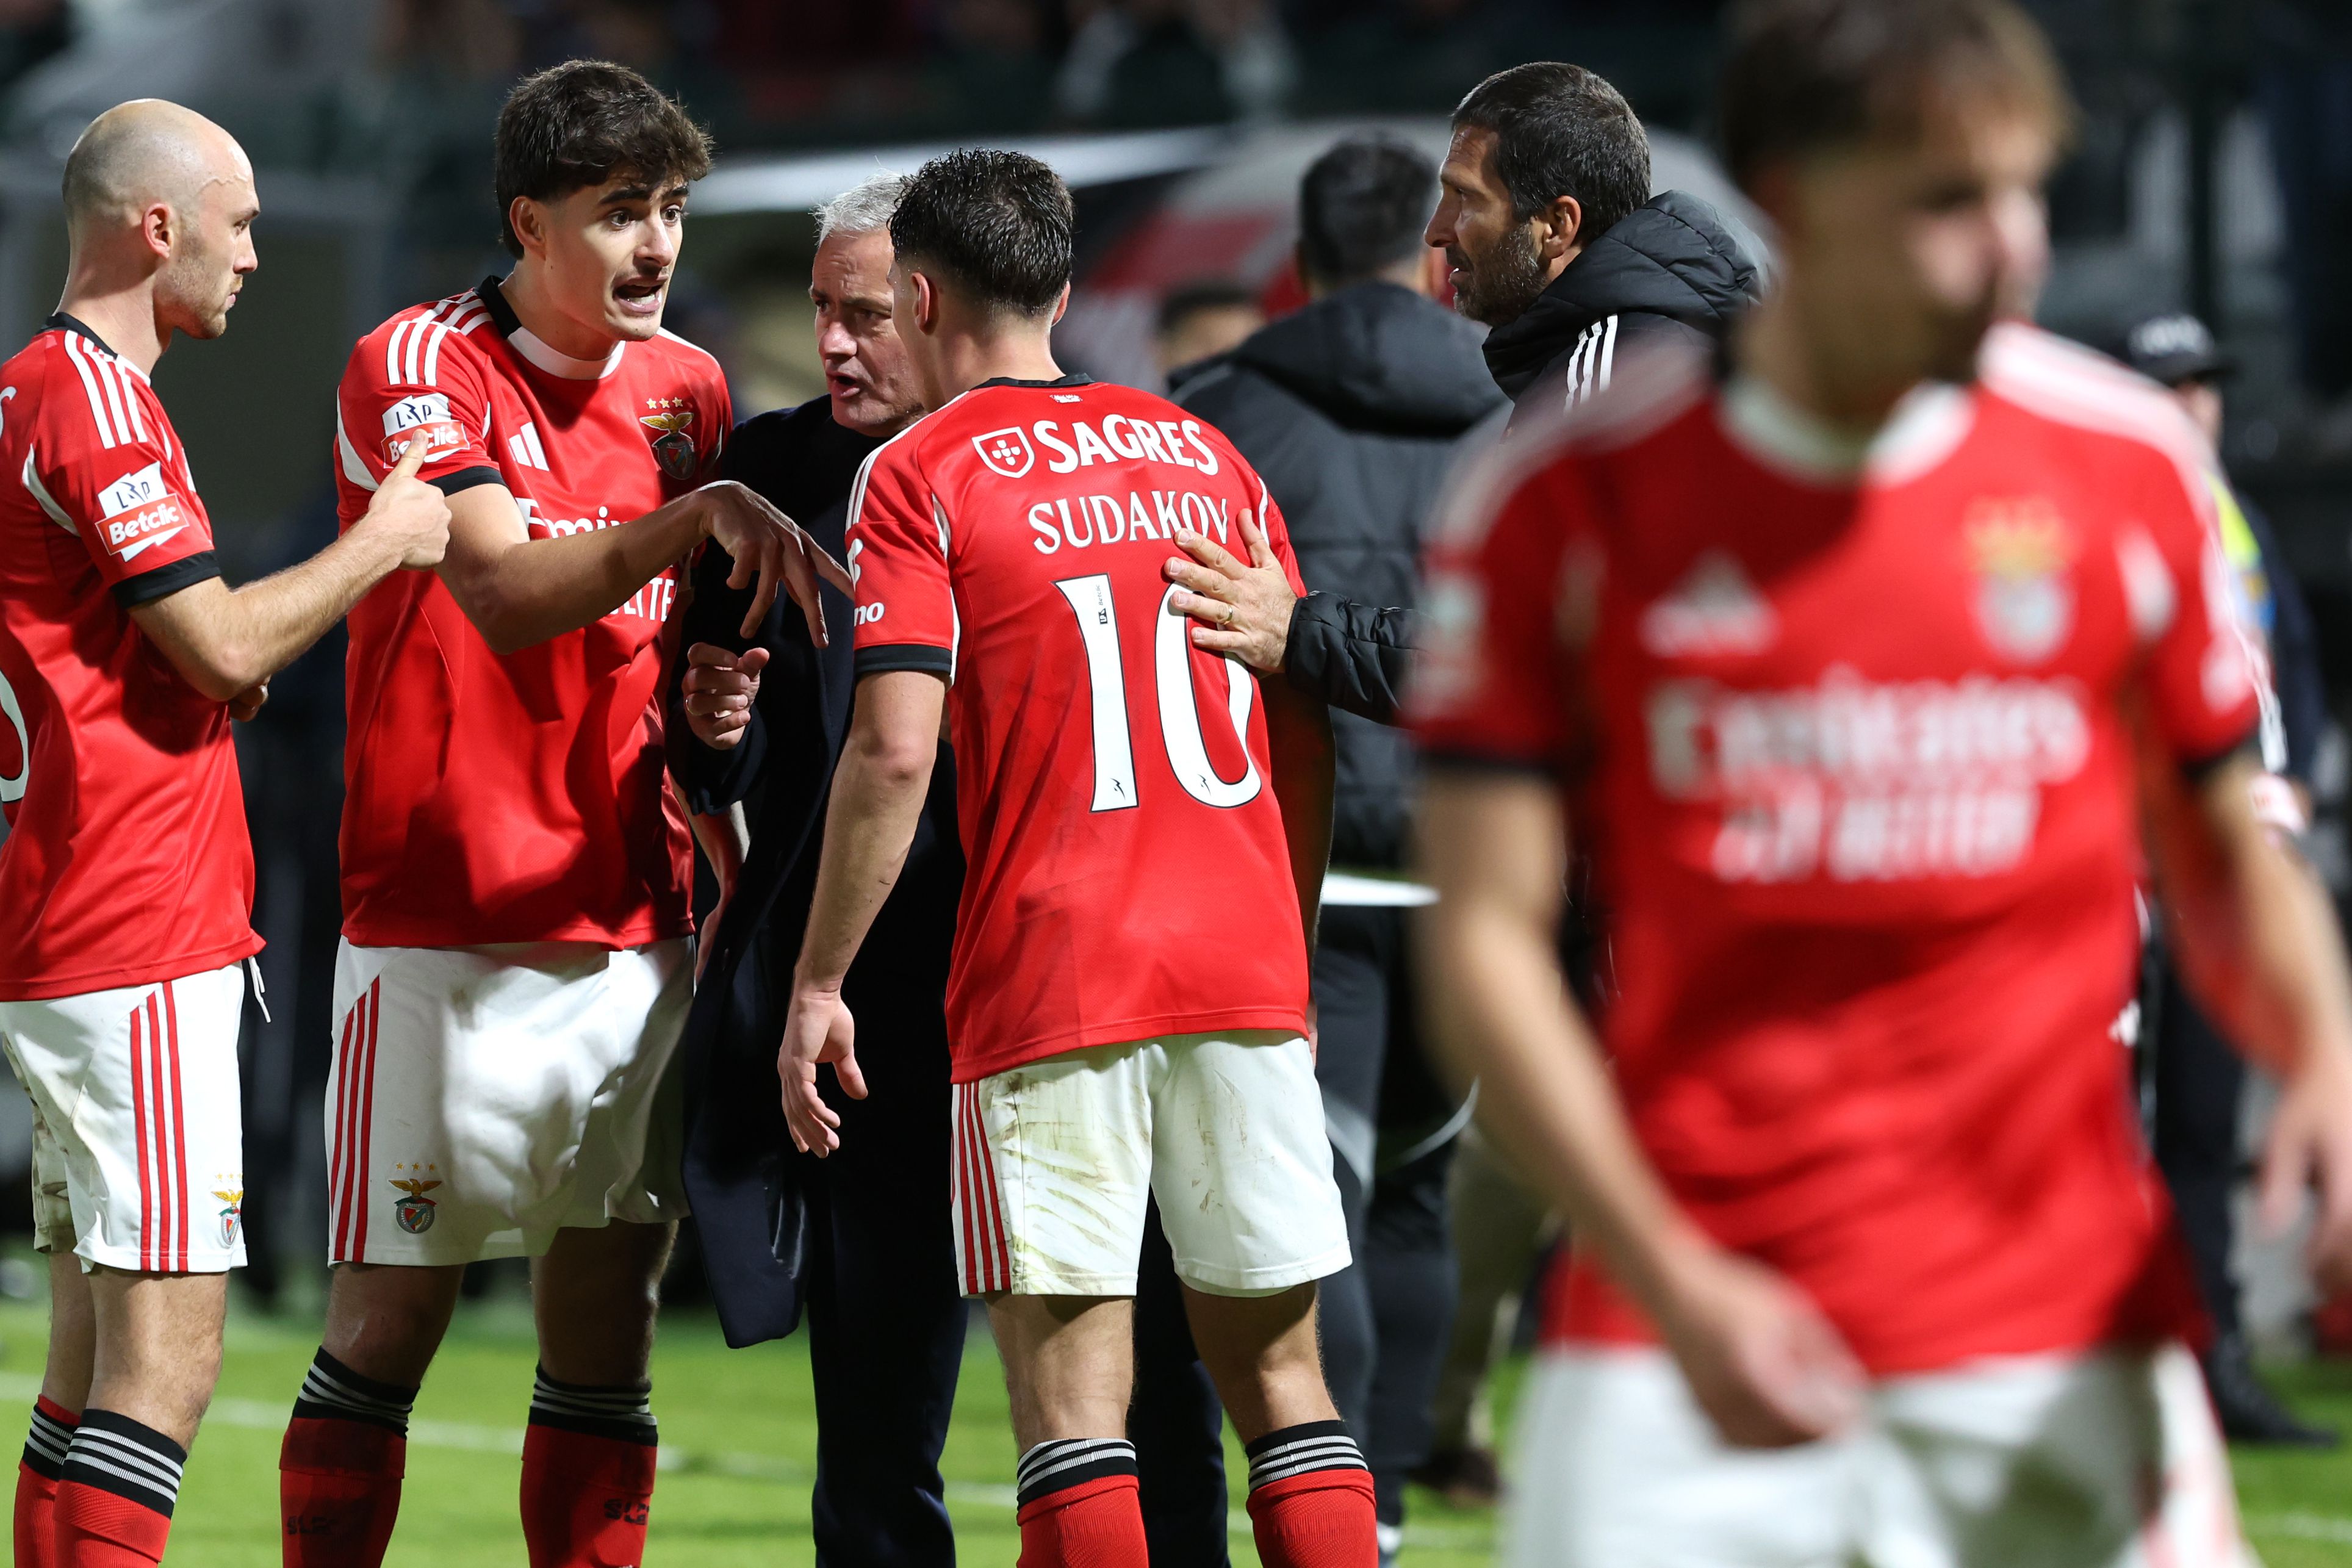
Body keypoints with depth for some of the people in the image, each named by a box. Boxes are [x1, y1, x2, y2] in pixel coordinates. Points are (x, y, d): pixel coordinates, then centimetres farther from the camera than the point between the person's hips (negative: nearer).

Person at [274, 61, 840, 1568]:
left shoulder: (688, 387, 9)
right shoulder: (416, 370, -9)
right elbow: (504, 592, -25)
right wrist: (693, 520, -36)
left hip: (636, 925, 5)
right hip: (442, 927, -5)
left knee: (609, 1315, 4)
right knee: (391, 1311, -4)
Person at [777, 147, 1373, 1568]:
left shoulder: (919, 475, 0)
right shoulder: (1206, 455, 15)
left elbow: (896, 749, -11)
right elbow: (1308, 744, 15)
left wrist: (818, 984, -5)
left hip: (1046, 975, -5)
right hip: (1247, 970, 5)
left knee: (1071, 1386, -4)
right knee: (1278, 1364, 10)